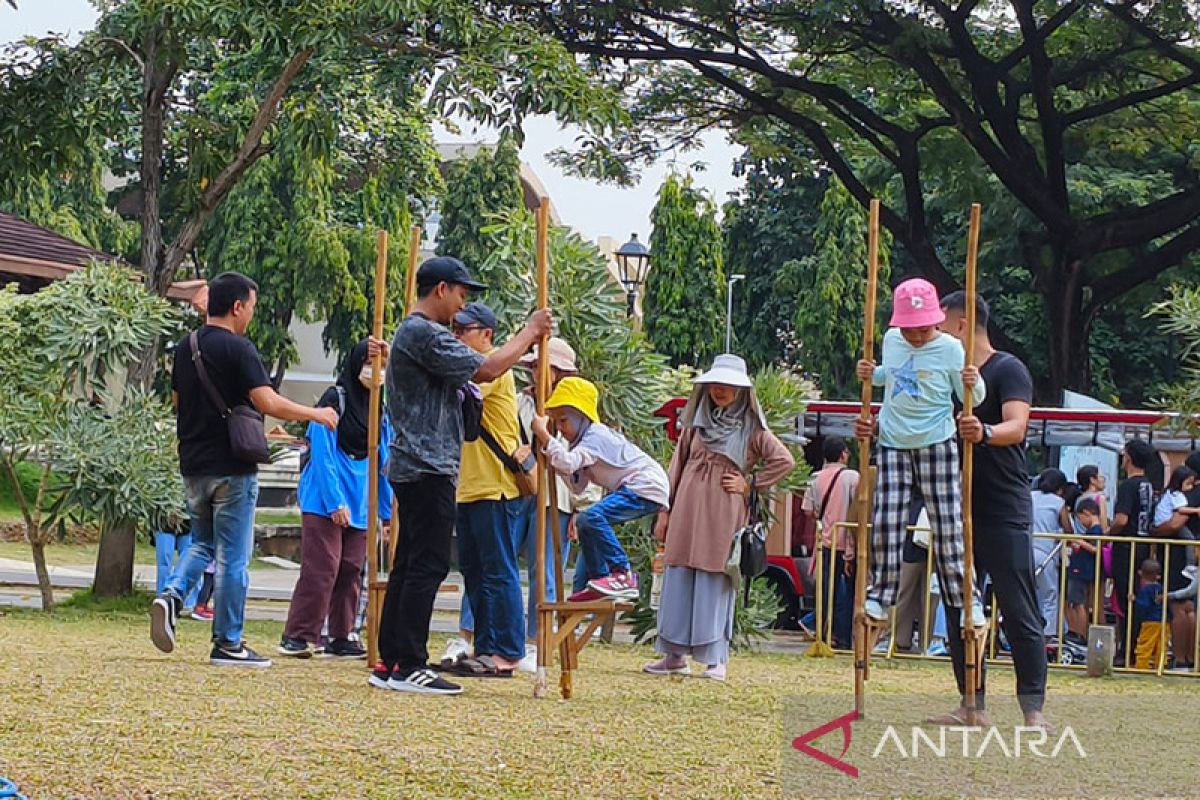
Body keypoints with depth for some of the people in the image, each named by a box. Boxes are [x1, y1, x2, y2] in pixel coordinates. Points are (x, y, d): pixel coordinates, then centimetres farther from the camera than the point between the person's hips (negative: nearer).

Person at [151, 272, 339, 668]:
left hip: (193, 467, 7)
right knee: (233, 557, 0)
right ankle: (228, 644, 3)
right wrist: (316, 414, -8)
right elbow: (269, 403, -20)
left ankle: (171, 595, -5)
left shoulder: (184, 348, 9)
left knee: (202, 543, 21)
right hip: (232, 468, -7)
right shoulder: (238, 349, -13)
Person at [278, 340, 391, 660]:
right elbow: (322, 454, -10)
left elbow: (382, 462, 16)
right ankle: (297, 636, -8)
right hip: (324, 499, -6)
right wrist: (335, 501, -16)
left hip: (360, 503, 6)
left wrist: (388, 511, 12)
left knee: (351, 571, 5)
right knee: (321, 567, -11)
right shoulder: (335, 399, -6)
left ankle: (341, 638, 10)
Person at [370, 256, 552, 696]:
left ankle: (390, 663, 11)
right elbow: (486, 369, -17)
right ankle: (409, 665, -12)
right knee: (428, 565, -11)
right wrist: (529, 332, -5)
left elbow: (473, 371, 23)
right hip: (429, 469, -11)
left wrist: (526, 342, 17)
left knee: (409, 566, 10)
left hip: (413, 468, 11)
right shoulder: (425, 334, -13)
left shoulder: (413, 332, 22)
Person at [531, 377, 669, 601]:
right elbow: (578, 486, 8)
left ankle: (623, 575, -21)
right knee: (586, 524, 14)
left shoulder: (595, 437, -16)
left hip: (647, 488, -11)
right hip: (631, 489, 11)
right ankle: (599, 581, 19)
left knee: (592, 518, -25)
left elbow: (567, 463, -34)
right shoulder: (583, 440, 15)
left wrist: (542, 434, -32)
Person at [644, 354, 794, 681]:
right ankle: (675, 654, 8)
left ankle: (716, 659, 1)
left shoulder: (751, 427, 3)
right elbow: (677, 466, 14)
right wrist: (664, 511, 10)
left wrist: (750, 484, -3)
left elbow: (784, 461, 0)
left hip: (724, 513, -3)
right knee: (679, 580, 3)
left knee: (716, 583, -3)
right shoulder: (696, 422, 13)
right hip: (688, 508, 4)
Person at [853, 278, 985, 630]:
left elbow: (972, 398, -6)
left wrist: (974, 384, -27)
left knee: (948, 527, -3)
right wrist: (871, 374, 3)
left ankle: (966, 599, 6)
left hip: (936, 444, -4)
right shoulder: (891, 340, 4)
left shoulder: (950, 349, -9)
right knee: (885, 525, 1)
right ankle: (880, 596, 11)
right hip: (893, 444, 4)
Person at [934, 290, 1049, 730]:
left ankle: (1033, 708, -6)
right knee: (959, 610, 7)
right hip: (958, 509, 8)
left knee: (1018, 611, -7)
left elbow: (1016, 427, -23)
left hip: (1004, 514, -8)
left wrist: (985, 433, -44)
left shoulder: (1008, 370, -7)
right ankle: (972, 703, 13)